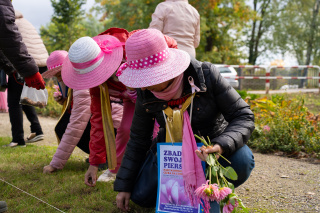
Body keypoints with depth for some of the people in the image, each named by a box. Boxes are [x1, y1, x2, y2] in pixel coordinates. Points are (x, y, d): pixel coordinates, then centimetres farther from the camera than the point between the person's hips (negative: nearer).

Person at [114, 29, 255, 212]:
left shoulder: (206, 74, -27)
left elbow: (244, 116, -24)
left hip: (213, 143, -2)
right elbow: (138, 141, -4)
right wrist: (124, 186, -3)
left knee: (241, 160, -35)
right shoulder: (145, 95, -17)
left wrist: (221, 146, -44)